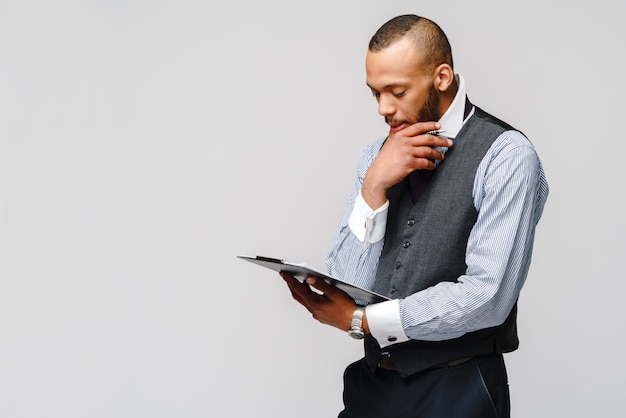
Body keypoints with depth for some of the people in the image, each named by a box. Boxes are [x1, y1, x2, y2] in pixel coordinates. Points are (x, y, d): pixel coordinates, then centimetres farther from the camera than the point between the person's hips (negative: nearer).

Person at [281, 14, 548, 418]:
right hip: (372, 383, 5)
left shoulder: (505, 155, -10)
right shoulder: (377, 156, 7)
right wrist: (374, 186, -13)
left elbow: (487, 296, -19)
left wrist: (361, 320, -12)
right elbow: (349, 284, 0)